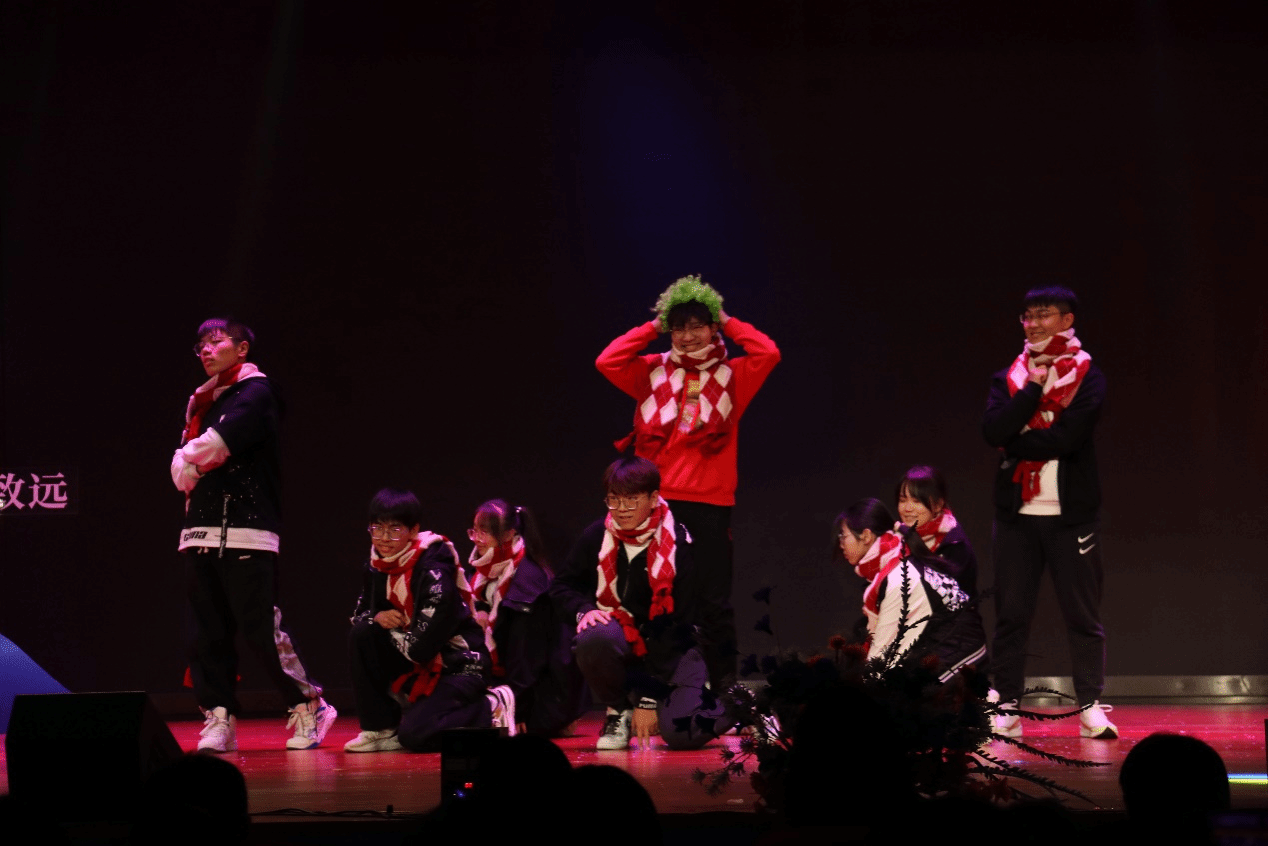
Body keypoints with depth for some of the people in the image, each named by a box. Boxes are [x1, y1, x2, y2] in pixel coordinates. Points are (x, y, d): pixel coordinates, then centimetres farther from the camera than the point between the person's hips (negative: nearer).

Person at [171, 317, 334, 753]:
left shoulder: (255, 392, -2)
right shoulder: (201, 401, 22)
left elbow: (217, 443, -14)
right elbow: (181, 464, 18)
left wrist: (192, 460, 2)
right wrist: (191, 468, -1)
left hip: (248, 530, -7)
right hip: (201, 528, 7)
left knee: (260, 627, -9)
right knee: (209, 632, 3)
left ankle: (309, 706, 2)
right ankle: (219, 718, 5)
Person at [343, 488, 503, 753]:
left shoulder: (433, 571, -24)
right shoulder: (376, 566, 1)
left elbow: (421, 647, -26)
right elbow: (359, 613, 14)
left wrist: (390, 627, -8)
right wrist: (377, 618, -10)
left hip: (459, 664, -8)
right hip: (419, 663, 8)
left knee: (414, 735, -24)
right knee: (361, 634, -12)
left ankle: (489, 711, 2)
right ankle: (380, 729, -3)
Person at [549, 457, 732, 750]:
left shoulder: (678, 545, -16)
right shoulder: (598, 536, -7)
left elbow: (676, 625, -17)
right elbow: (562, 585, 8)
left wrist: (649, 698, -20)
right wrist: (584, 610, -17)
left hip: (671, 649, -2)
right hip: (621, 633, 2)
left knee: (682, 734, -25)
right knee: (593, 639, -35)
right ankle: (617, 711, -6)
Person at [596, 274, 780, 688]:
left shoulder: (731, 375, 6)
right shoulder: (654, 372, 10)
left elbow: (768, 354, -10)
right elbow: (607, 362, -2)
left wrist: (727, 323, 2)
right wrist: (653, 327, 3)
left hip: (711, 501, -1)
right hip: (659, 499, 1)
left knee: (714, 596, 2)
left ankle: (724, 681, 10)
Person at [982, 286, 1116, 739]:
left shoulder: (1087, 377, 0)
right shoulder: (1008, 378, 11)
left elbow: (1066, 437, -15)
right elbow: (993, 430, -8)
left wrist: (1015, 446, -6)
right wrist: (1034, 388, -9)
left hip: (1071, 513, -3)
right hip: (1016, 513, 3)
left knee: (1082, 615, 0)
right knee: (1010, 615, 3)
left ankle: (1091, 707, 5)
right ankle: (1006, 708, 7)